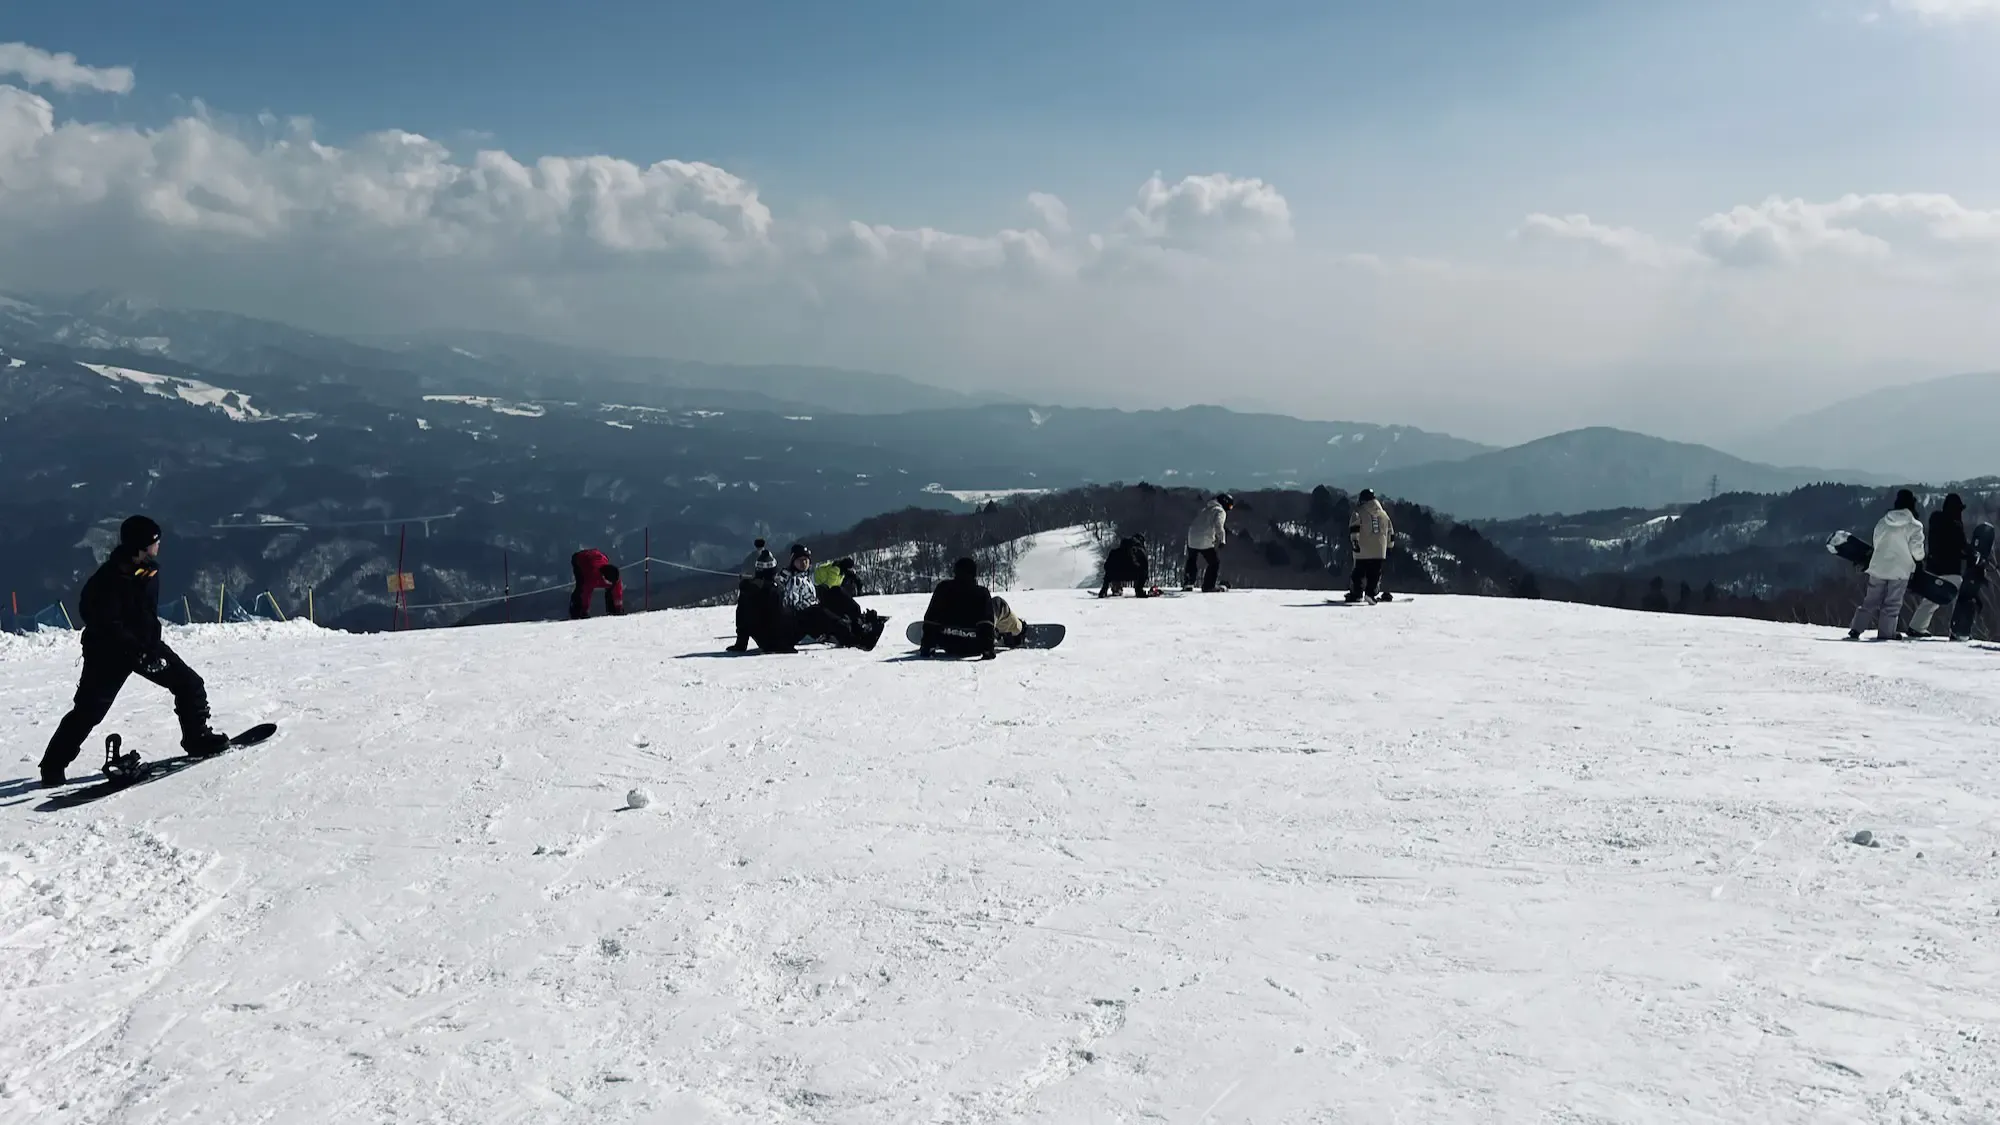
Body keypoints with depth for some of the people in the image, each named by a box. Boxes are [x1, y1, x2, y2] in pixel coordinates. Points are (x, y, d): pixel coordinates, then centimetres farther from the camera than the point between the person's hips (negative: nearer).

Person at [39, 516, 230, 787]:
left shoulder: (151, 569, -2)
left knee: (189, 684, 2)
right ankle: (53, 767, 5)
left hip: (144, 643, 7)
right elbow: (107, 625, -26)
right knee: (89, 710, -7)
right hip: (109, 650, -7)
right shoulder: (108, 580, -25)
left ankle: (197, 739, 16)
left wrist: (153, 644, 7)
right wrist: (141, 651, -29)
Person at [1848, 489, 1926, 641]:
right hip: (1900, 570, -3)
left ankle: (1856, 629, 3)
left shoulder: (1883, 522, 2)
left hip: (1878, 567, 3)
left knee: (1871, 600, 9)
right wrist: (1919, 557, 15)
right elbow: (1917, 550, -7)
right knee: (1892, 603, 5)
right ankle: (1885, 633, 3)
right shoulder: (1914, 526, -9)